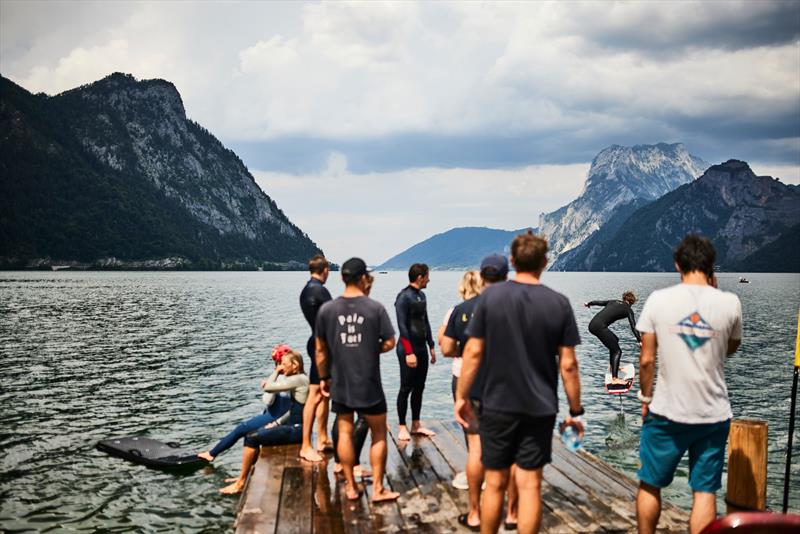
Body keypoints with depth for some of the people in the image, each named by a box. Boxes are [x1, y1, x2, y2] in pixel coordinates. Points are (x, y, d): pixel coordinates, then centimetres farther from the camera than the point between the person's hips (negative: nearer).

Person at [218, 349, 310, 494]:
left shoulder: (299, 380, -16)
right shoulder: (297, 379, 15)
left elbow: (268, 387, -17)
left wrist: (276, 372, -2)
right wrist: (277, 423, 13)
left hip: (297, 429, -11)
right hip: (294, 427, 11)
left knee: (252, 439, -13)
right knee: (250, 435, 13)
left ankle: (240, 483, -4)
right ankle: (245, 476, 18)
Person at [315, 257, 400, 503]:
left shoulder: (327, 309, -3)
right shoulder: (375, 308, -9)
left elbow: (320, 349, 2)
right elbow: (389, 343, -6)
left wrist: (323, 377, 13)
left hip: (340, 384, 2)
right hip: (369, 384, -2)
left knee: (345, 432, 12)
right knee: (378, 434, 11)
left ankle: (351, 487, 18)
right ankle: (378, 488, 12)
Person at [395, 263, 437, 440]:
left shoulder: (421, 295, 13)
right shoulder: (404, 297, -13)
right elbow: (402, 326, -17)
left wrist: (431, 346, 17)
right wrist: (409, 352, -20)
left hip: (421, 348, 8)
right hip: (408, 349, -8)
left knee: (419, 388, 11)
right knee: (406, 389, -2)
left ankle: (416, 425, 20)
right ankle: (402, 427, 6)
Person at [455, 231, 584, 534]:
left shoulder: (491, 296, -5)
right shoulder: (559, 303, -5)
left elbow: (474, 352, -5)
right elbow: (568, 365, -4)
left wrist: (461, 396, 5)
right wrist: (575, 411, 5)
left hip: (497, 405, 0)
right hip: (540, 408, 0)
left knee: (495, 483, 12)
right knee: (529, 485, 6)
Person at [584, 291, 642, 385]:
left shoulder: (613, 302, 23)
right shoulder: (628, 310, 7)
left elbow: (598, 302, 31)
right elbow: (633, 327, -2)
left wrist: (588, 303, 50)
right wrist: (640, 341, -4)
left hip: (592, 324, 8)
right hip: (599, 327, -8)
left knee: (615, 340, 29)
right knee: (617, 351, -2)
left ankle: (612, 365, 36)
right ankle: (614, 378, -12)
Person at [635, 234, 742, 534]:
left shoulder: (658, 300, -7)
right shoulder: (729, 303, -5)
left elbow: (646, 359, -5)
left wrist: (645, 398, 10)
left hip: (667, 412, -1)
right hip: (713, 414, 1)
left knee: (650, 486, 15)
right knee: (705, 492, 8)